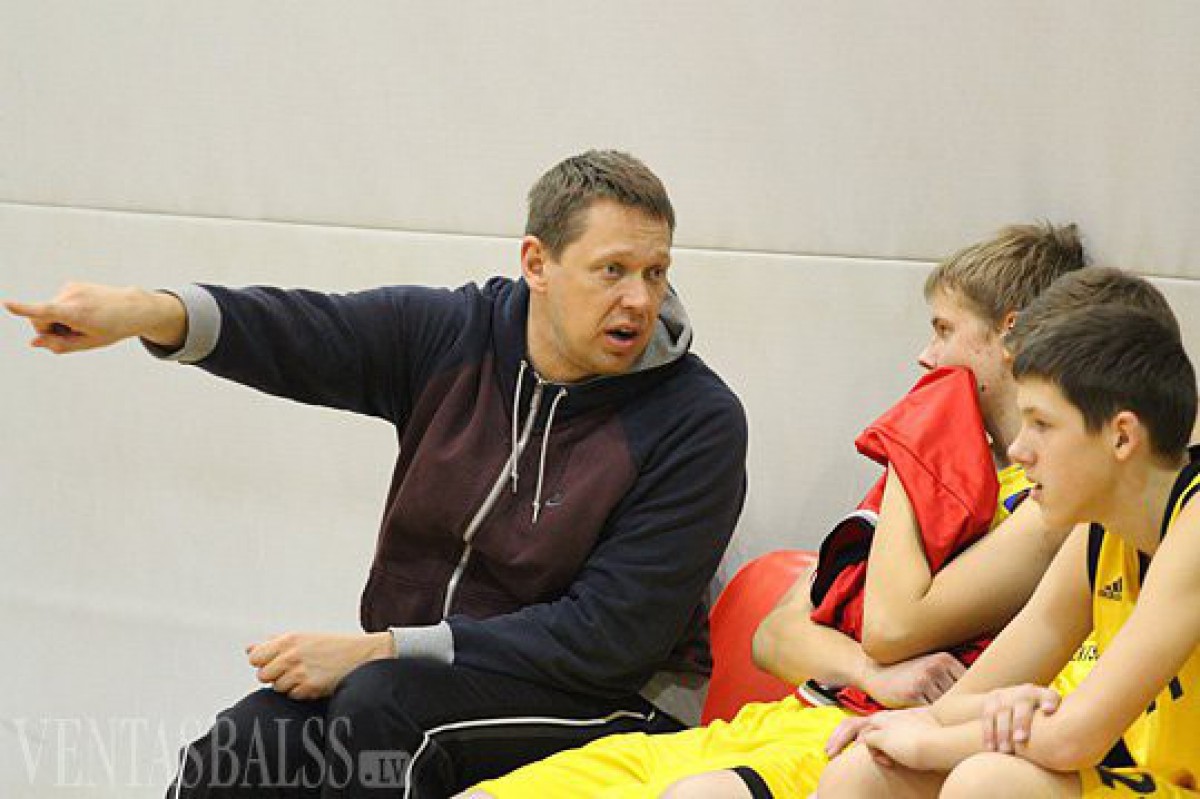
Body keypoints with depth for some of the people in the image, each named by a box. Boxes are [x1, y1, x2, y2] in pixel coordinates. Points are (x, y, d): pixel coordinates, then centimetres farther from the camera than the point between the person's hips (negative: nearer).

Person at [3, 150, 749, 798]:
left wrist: (377, 651, -18)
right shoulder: (453, 335, 0)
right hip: (418, 675, 4)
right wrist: (147, 311, -38)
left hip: (605, 702, -4)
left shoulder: (698, 420, -12)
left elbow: (612, 637, -16)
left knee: (380, 704, -31)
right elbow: (302, 333, -15)